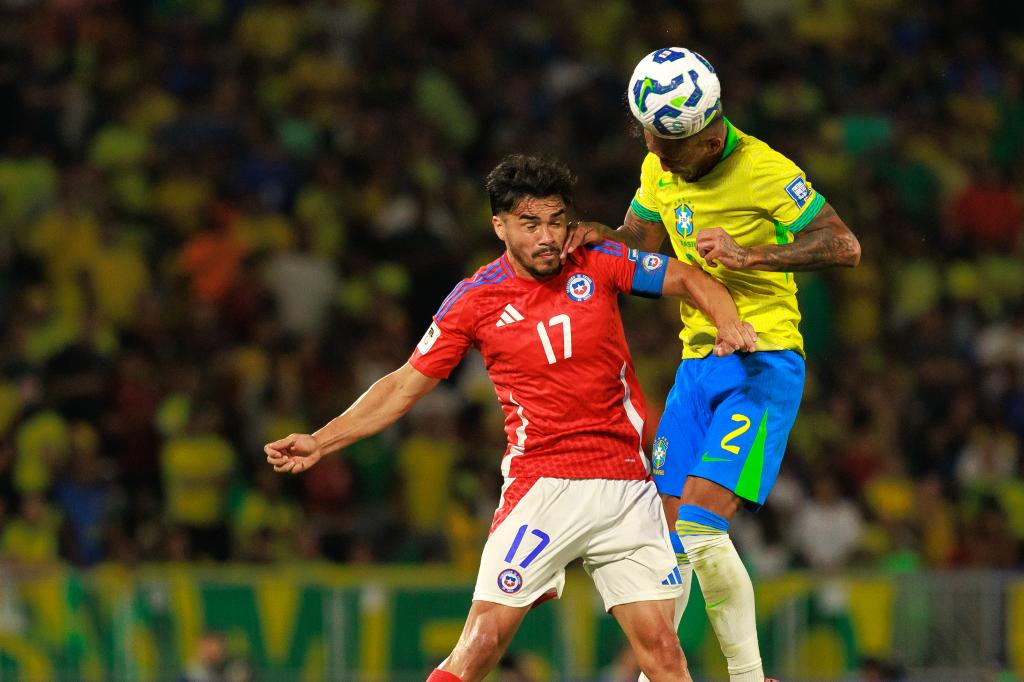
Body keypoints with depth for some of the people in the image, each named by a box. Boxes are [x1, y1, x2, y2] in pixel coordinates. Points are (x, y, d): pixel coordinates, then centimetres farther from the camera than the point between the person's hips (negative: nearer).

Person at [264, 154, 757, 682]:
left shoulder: (599, 265, 2)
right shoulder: (474, 300, -1)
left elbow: (689, 280, 12)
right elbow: (404, 386, 5)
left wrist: (729, 324, -9)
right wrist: (320, 442, -1)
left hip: (626, 488, 2)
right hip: (542, 486, -2)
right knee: (484, 637, -16)